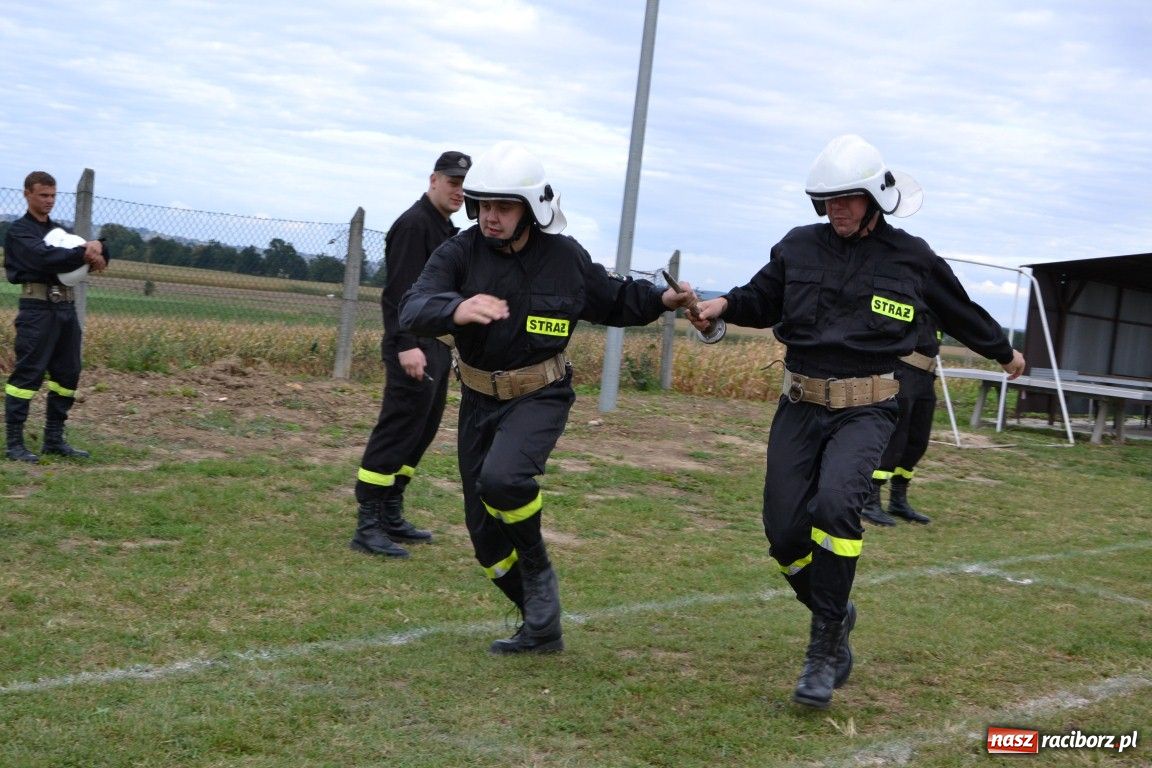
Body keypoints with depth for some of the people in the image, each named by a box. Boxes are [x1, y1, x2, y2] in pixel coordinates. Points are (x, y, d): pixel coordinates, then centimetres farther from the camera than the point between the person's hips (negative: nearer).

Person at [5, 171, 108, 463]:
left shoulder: (59, 230, 20)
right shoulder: (19, 231, -1)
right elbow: (46, 258, -19)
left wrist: (97, 249, -12)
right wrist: (85, 253, -18)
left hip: (66, 307, 7)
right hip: (38, 308, -7)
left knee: (67, 373, 9)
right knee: (28, 373, -8)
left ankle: (54, 439, 17)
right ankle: (15, 443, -6)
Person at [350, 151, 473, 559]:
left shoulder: (448, 230, 19)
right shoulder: (413, 224, -11)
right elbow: (400, 291, -21)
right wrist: (406, 344, -29)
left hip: (437, 347, 10)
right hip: (413, 349, -10)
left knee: (422, 431, 12)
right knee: (397, 431, -12)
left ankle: (390, 516, 20)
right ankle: (367, 526, -10)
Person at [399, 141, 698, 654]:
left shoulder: (565, 258, -8)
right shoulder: (459, 254, -12)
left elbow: (613, 299, 11)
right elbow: (413, 311, -29)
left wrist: (662, 299, -6)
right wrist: (456, 309, -50)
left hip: (540, 396, -3)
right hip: (479, 400, 3)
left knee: (501, 479, -33)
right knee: (486, 533, 8)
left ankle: (539, 570, -4)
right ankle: (540, 627, 29)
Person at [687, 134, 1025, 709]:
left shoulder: (912, 258, 2)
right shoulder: (799, 247, 4)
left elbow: (961, 313, 19)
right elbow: (762, 299, 16)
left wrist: (1004, 352, 34)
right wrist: (724, 305, -7)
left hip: (864, 409, -3)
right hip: (799, 406, 3)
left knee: (835, 503, -28)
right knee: (784, 533, -2)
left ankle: (824, 650, -17)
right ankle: (835, 614, 28)